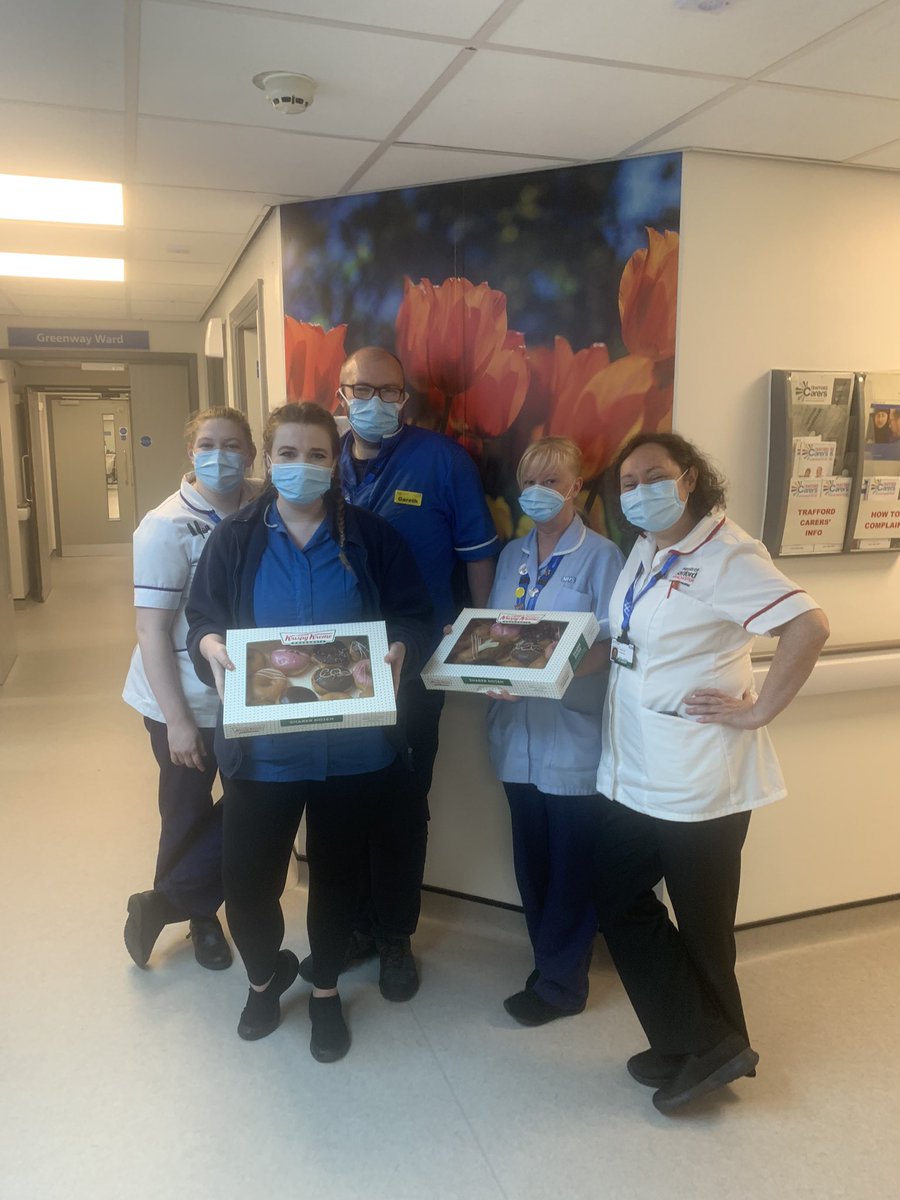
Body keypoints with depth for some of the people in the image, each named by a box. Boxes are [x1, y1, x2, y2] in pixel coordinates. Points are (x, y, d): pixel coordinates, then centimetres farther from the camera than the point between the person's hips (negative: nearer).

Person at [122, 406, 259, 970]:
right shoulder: (166, 527, -16)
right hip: (187, 703, -4)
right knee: (190, 817, 12)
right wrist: (177, 720, -16)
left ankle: (165, 906, 31)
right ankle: (197, 914, 39)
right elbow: (152, 630, -16)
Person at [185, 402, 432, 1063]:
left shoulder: (371, 536, -2)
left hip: (352, 747, 0)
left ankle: (326, 990, 44)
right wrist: (210, 645, -18)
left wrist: (400, 650, -20)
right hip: (260, 746, 1)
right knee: (248, 882, 6)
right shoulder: (234, 539, 0)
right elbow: (202, 619, 4)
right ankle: (266, 973, 41)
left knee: (336, 875, 16)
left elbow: (417, 618, 2)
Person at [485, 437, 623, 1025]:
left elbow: (610, 647, -13)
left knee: (572, 866, 5)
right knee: (533, 861, 14)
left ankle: (559, 982, 21)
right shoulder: (512, 556, 12)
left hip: (574, 738, -5)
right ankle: (552, 962, 31)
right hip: (520, 735, 5)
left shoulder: (601, 555, -6)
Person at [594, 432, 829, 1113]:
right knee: (620, 902, 15)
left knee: (700, 921, 8)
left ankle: (710, 1044, 30)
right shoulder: (645, 551, 8)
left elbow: (810, 626, -26)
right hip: (633, 772, 9)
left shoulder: (725, 555, -17)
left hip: (698, 779, -9)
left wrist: (757, 711, -21)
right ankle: (695, 1045, 30)